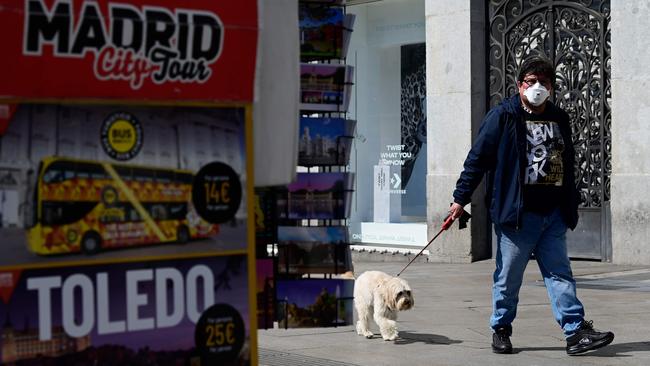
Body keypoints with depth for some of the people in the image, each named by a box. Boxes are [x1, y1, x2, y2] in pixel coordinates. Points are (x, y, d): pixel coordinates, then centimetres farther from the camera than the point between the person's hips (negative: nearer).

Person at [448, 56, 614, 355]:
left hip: (553, 215, 5)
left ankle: (576, 333, -3)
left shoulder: (559, 119, 13)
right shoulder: (502, 116, -3)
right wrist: (460, 198, -6)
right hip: (517, 213, -4)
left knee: (560, 274, 1)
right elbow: (477, 159, -3)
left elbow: (567, 165, 19)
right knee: (509, 277, 4)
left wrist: (571, 206, 19)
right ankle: (501, 330, 19)